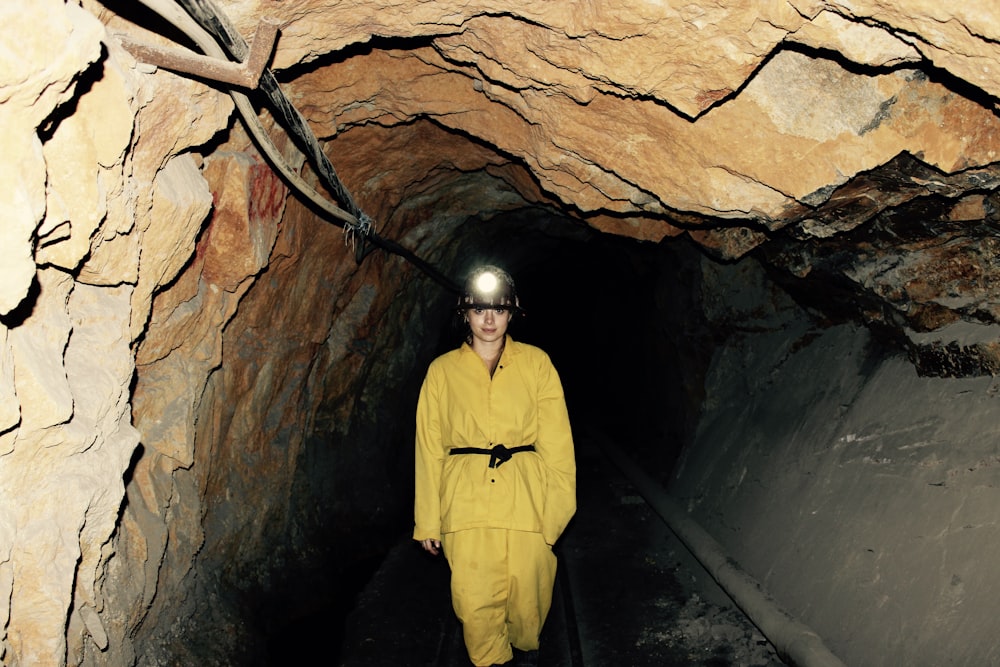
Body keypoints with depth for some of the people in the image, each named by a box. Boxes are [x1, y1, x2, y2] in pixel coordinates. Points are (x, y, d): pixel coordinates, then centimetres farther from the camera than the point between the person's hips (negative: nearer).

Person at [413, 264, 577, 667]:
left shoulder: (535, 363, 5)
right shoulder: (443, 371, 6)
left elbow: (556, 439, 4)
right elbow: (429, 449, 6)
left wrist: (558, 501, -4)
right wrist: (427, 521, 5)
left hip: (525, 498, 0)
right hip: (465, 501, 0)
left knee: (527, 594, 8)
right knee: (474, 602, -1)